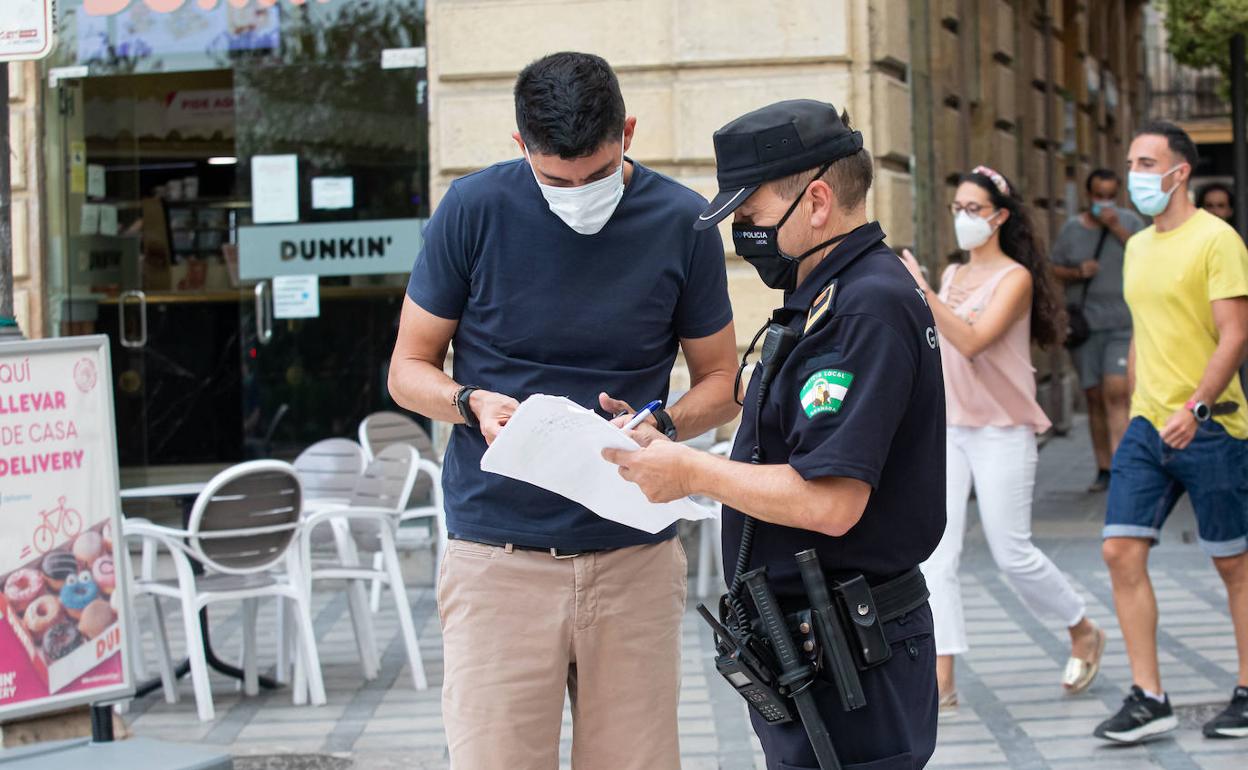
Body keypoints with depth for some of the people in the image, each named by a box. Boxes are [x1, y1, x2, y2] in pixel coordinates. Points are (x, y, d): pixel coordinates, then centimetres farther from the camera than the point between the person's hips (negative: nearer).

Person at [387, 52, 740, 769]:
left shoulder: (683, 223, 1)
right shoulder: (476, 209, -2)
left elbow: (720, 384, 10)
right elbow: (409, 367, 6)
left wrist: (661, 426, -11)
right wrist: (473, 404, -16)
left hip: (636, 557, 2)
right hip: (499, 559, -1)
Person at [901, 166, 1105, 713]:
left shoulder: (1015, 278, -8)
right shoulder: (951, 277, 13)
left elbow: (972, 341, -22)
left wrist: (922, 291, -28)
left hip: (1000, 430, -6)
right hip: (947, 428, 6)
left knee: (1012, 554, -1)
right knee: (936, 553, -6)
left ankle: (1084, 633, 24)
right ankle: (941, 681, -8)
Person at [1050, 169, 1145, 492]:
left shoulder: (1129, 222, 6)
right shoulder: (1072, 229, 10)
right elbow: (1053, 268, 13)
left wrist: (1118, 230, -13)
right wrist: (1077, 273, -7)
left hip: (1123, 323, -3)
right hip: (1084, 323, 3)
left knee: (1116, 392, -17)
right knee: (1095, 396, 6)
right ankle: (1104, 469, 14)